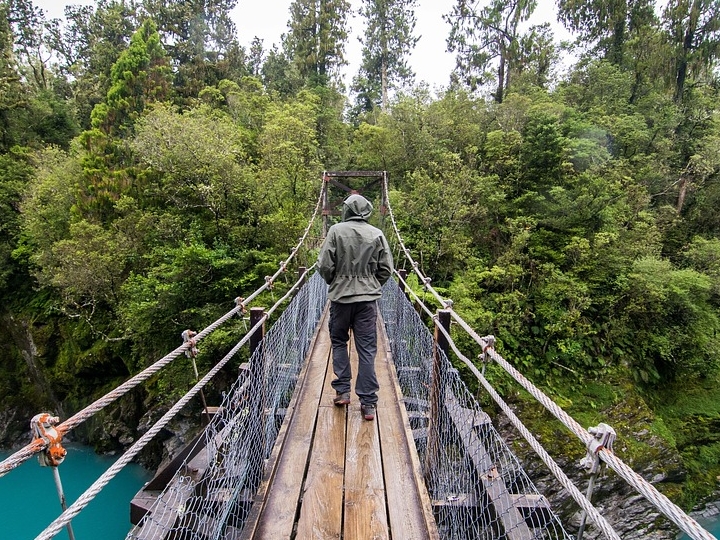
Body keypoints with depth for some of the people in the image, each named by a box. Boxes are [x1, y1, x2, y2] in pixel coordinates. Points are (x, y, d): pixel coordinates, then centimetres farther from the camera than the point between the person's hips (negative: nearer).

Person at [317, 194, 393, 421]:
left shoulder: (336, 231, -6)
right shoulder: (377, 234, -1)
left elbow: (324, 265, -7)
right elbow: (386, 269, 1)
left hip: (340, 296, -1)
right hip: (368, 298, 1)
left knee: (339, 342, 19)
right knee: (367, 349, 5)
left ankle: (342, 391, 21)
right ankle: (368, 403, 10)